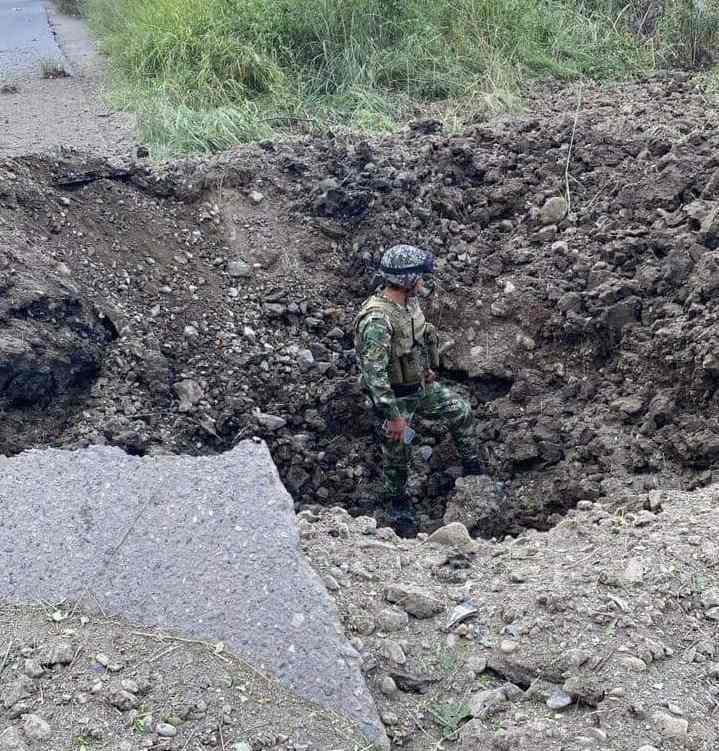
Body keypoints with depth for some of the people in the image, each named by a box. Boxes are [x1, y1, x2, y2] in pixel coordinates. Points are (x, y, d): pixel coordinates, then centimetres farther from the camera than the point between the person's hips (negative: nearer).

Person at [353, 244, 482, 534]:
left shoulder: (409, 301, -5)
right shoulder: (377, 320, -34)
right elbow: (374, 374, -33)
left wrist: (425, 368, 24)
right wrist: (393, 416, -29)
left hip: (420, 385, 8)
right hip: (395, 396, -8)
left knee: (461, 412, 15)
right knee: (397, 456, 10)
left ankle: (475, 475, 34)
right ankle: (399, 510, 34)